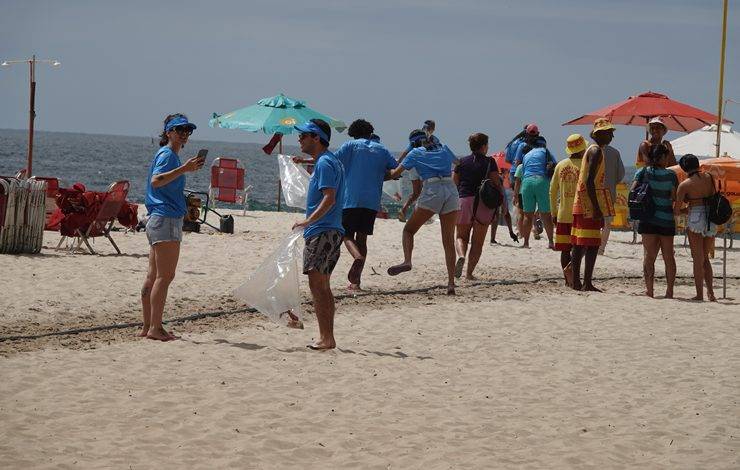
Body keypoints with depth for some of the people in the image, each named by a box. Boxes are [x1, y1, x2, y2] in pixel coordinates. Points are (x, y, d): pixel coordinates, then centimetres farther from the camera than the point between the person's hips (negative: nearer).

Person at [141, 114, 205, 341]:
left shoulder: (170, 155, 21)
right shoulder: (167, 154, -10)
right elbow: (155, 181, -28)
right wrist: (184, 169, -34)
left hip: (159, 220, 11)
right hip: (166, 219, -11)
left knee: (153, 277, 10)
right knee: (165, 276, -12)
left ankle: (148, 327, 12)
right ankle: (154, 328, -14)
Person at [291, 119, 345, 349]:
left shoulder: (324, 163, -13)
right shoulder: (332, 161, 18)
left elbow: (329, 198, -24)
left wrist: (308, 221, -30)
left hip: (322, 232, -11)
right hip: (332, 231, 11)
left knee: (317, 284, -11)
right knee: (322, 286, 13)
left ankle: (326, 338, -12)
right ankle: (328, 337, 15)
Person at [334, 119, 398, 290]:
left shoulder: (351, 145, 4)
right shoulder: (381, 149, 14)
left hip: (351, 199, -3)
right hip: (372, 202, 3)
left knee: (348, 234, 2)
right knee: (362, 238, 9)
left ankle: (358, 257, -30)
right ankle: (356, 281, 4)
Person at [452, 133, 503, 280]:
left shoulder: (462, 162, 8)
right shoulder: (489, 162, 1)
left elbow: (454, 183, 8)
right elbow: (497, 183, -6)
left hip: (464, 200, 1)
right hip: (485, 202, -1)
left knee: (461, 236, 13)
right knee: (478, 242, 8)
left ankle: (461, 256, -18)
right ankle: (469, 272, 3)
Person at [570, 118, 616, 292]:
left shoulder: (592, 150, 18)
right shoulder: (596, 151, -12)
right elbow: (590, 181, -21)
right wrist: (597, 209, -22)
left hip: (580, 204, 10)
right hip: (590, 203, -10)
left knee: (579, 243, 11)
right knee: (592, 244, -10)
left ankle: (576, 281, 14)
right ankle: (587, 283, -13)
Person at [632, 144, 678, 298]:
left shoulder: (643, 172, -2)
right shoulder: (671, 175, -5)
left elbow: (632, 191, -6)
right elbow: (675, 197, -5)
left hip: (648, 220, 0)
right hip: (667, 220, 0)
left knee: (649, 256, 3)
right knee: (668, 256, 12)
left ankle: (649, 289, -6)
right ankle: (670, 290, 14)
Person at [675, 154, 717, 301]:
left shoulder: (684, 185, -8)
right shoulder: (709, 177, 4)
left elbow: (677, 210, -5)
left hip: (695, 218, -4)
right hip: (711, 220, 4)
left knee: (698, 259, 4)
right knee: (705, 258, 16)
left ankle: (700, 294, 3)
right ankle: (710, 292, 9)